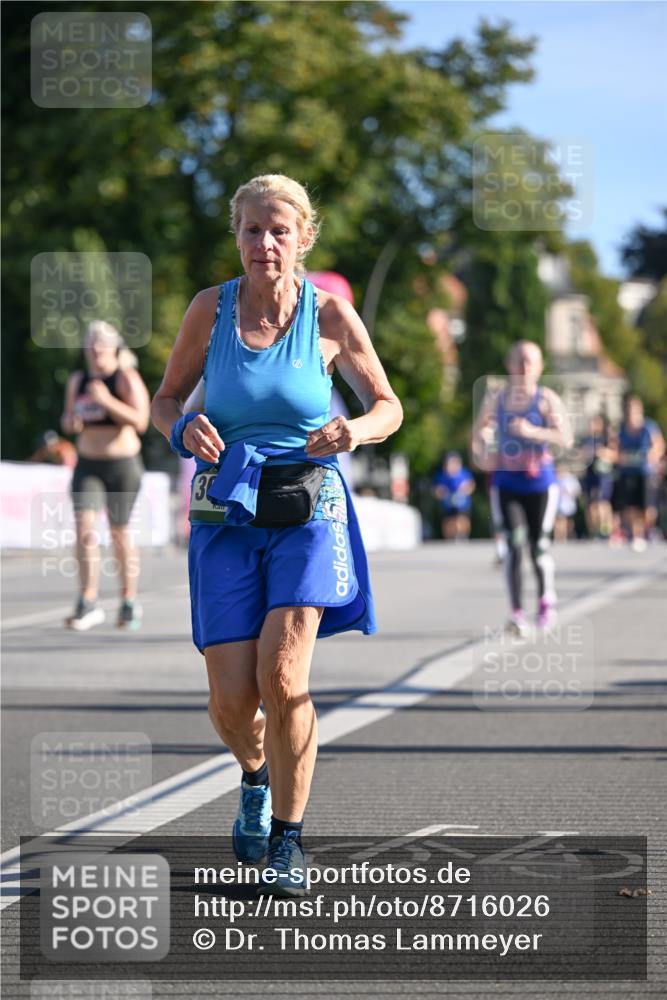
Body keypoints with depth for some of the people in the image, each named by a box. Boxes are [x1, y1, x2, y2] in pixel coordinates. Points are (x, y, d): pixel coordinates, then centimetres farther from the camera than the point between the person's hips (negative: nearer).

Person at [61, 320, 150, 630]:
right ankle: (88, 604, -14)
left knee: (119, 532, 3)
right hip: (87, 465, 4)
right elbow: (68, 419, 20)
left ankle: (129, 602, 19)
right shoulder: (77, 380, 9)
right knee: (85, 529, -12)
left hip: (123, 466, -4)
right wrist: (71, 421, -4)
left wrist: (107, 401, -26)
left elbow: (140, 422, -17)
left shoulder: (126, 378, -8)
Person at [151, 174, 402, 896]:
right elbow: (164, 400, 11)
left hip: (307, 511, -2)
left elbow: (388, 406, 8)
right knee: (231, 704, -5)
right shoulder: (211, 309, -1)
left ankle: (288, 838, -2)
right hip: (227, 516, 2)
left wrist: (357, 430, -15)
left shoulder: (330, 314, -4)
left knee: (282, 677, -21)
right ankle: (255, 777, 32)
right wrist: (184, 429, -13)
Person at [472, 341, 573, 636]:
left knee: (539, 545, 2)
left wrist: (532, 432, -26)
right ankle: (516, 612, -7)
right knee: (513, 544, -10)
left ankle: (546, 597, 29)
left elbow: (565, 439, -14)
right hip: (507, 481, 1)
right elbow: (479, 429, 20)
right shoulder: (496, 398, 4)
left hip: (540, 481, -1)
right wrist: (481, 453, 1)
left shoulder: (547, 399, -5)